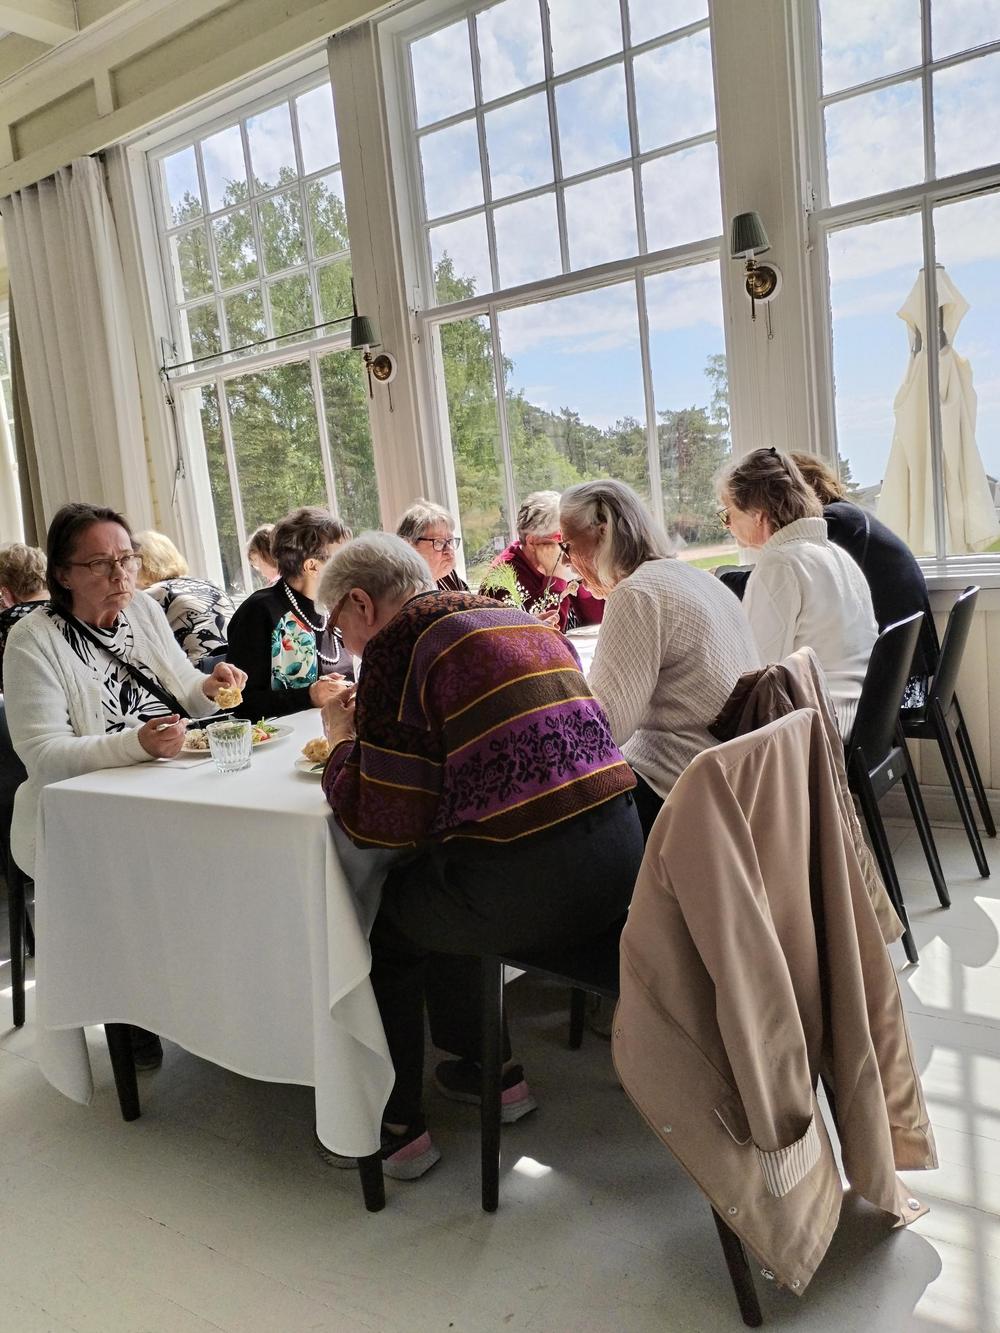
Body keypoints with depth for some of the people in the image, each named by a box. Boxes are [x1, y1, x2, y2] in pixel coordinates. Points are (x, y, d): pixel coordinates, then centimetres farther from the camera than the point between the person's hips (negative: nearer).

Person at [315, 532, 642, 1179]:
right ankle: (496, 1074, 41)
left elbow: (384, 821, -8)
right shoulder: (519, 618, 17)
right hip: (617, 862, 8)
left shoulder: (398, 641, -6)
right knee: (428, 895, 30)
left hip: (528, 885, -8)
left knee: (382, 919, 20)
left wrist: (342, 738, 10)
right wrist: (369, 732, 27)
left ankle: (397, 1127, 30)